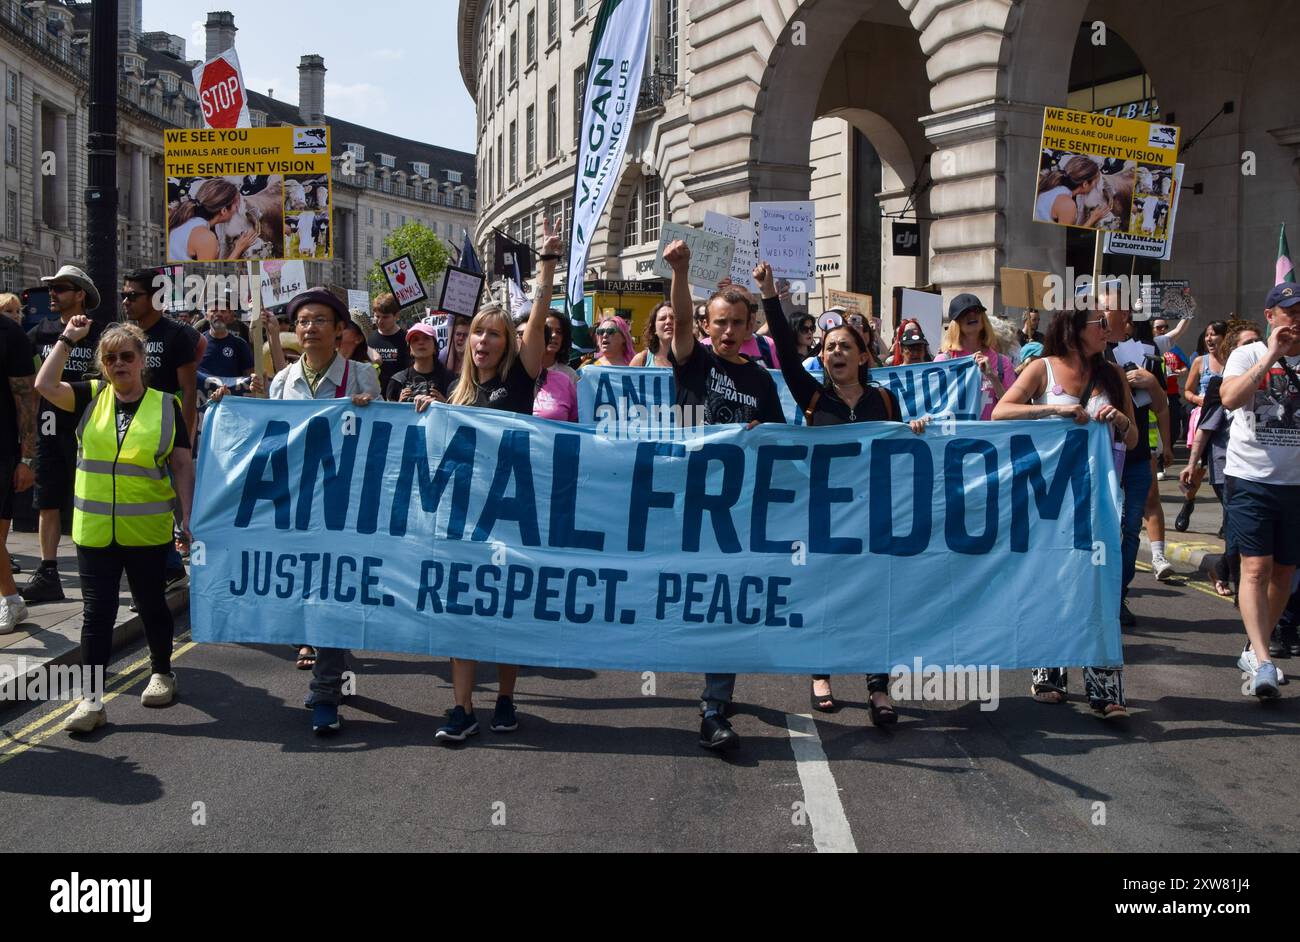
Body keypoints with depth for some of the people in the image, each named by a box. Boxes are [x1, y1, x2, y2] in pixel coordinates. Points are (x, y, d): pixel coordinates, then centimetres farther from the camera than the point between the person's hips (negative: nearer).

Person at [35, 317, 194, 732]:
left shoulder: (165, 406, -1)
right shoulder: (91, 397, 5)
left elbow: (182, 465, -1)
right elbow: (45, 386, -11)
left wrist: (189, 517, -6)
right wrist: (68, 339, -6)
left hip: (148, 531, -1)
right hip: (94, 531, 1)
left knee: (151, 605, 14)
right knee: (97, 612, 3)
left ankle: (162, 672, 35)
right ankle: (92, 698, 7)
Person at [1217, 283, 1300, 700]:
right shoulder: (1249, 355, 0)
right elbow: (1230, 398, -19)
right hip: (1252, 478, -4)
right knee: (1256, 568, -11)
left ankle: (1253, 650, 24)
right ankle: (1262, 662, -17)